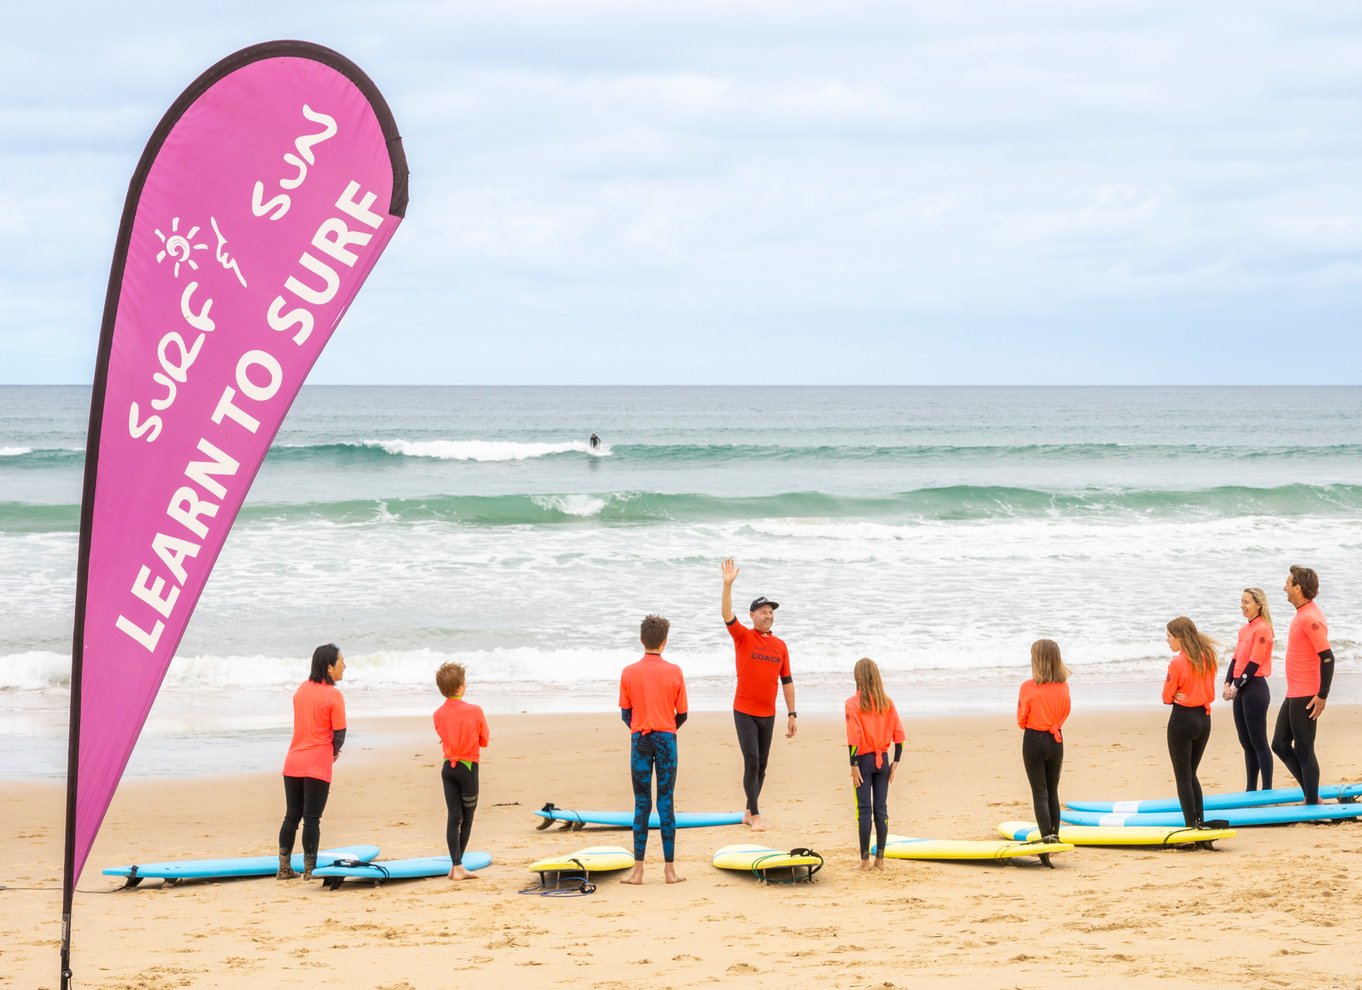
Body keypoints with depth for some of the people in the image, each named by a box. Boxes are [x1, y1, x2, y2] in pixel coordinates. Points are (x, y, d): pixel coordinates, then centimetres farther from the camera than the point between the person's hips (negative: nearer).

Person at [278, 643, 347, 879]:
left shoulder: (302, 689, 8)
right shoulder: (333, 695, -12)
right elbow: (339, 734, -11)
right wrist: (334, 752, 10)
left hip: (293, 763, 6)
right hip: (317, 765, -6)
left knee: (291, 817, 12)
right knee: (311, 819, -1)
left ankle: (284, 868, 14)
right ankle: (309, 869, 2)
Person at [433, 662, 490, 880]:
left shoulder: (438, 714, -2)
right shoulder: (474, 711, -14)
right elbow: (484, 740, -1)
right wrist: (486, 736, 20)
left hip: (448, 767, 4)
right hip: (468, 767, -4)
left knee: (454, 816, 5)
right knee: (467, 817, 9)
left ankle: (456, 866, 1)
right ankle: (457, 865, 12)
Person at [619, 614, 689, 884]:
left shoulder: (629, 673, -2)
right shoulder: (674, 672, -3)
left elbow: (625, 713, 3)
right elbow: (682, 714, 2)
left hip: (639, 740, 1)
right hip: (666, 739, 0)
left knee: (641, 804, 4)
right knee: (666, 803, 3)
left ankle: (638, 869, 1)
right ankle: (669, 868, 4)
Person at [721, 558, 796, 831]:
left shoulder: (780, 645, 7)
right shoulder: (743, 637, -3)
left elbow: (787, 681, 11)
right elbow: (728, 616, -20)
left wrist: (792, 714, 8)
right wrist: (728, 584, -32)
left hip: (768, 713, 4)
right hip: (745, 711, -4)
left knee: (761, 765, 9)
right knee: (751, 762, -10)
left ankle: (749, 812, 20)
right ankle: (755, 814, -5)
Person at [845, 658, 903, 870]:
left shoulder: (853, 703, -10)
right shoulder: (887, 702, 3)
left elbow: (853, 737, -15)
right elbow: (899, 734, 1)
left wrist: (854, 765, -11)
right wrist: (895, 761, 7)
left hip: (863, 759, -4)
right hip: (882, 760, 4)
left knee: (864, 809, 0)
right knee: (881, 809, 8)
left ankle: (865, 859, 1)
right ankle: (880, 858, 11)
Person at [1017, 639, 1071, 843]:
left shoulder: (1028, 688, -16)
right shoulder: (1063, 686, -4)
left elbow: (1021, 720, -7)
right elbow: (1064, 714, 7)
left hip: (1033, 740, -4)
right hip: (1056, 739, 4)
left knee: (1039, 793, 1)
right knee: (1053, 791, 16)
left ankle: (1046, 838, -6)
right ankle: (1055, 836, 19)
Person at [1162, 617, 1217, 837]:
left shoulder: (1177, 662, -17)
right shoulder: (1207, 657, 3)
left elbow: (1167, 697, -9)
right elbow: (1210, 694, 10)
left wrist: (1178, 696, 6)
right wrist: (1194, 696, 2)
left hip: (1182, 720, -7)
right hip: (1204, 719, 7)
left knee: (1183, 777, 3)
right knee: (1191, 774, 19)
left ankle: (1193, 827, 0)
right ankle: (1200, 822, 13)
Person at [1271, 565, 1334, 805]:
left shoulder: (1310, 618, -19)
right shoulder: (1301, 614, 12)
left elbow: (1327, 658, -23)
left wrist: (1322, 696, -23)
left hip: (1306, 697, -10)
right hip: (1293, 695, 10)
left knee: (1303, 750, -3)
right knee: (1280, 744, 15)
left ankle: (1313, 802, 4)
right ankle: (1310, 792, 20)